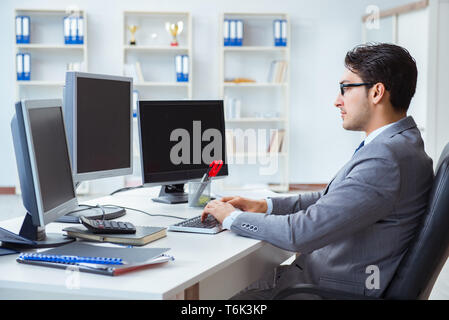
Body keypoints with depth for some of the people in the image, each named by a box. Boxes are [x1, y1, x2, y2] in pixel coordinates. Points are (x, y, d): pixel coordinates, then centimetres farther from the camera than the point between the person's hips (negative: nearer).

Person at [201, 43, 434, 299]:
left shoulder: (386, 160, -27)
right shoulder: (394, 143, 8)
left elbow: (303, 233, -28)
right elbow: (331, 200, 19)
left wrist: (233, 217, -13)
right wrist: (266, 206, 8)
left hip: (335, 289, -9)